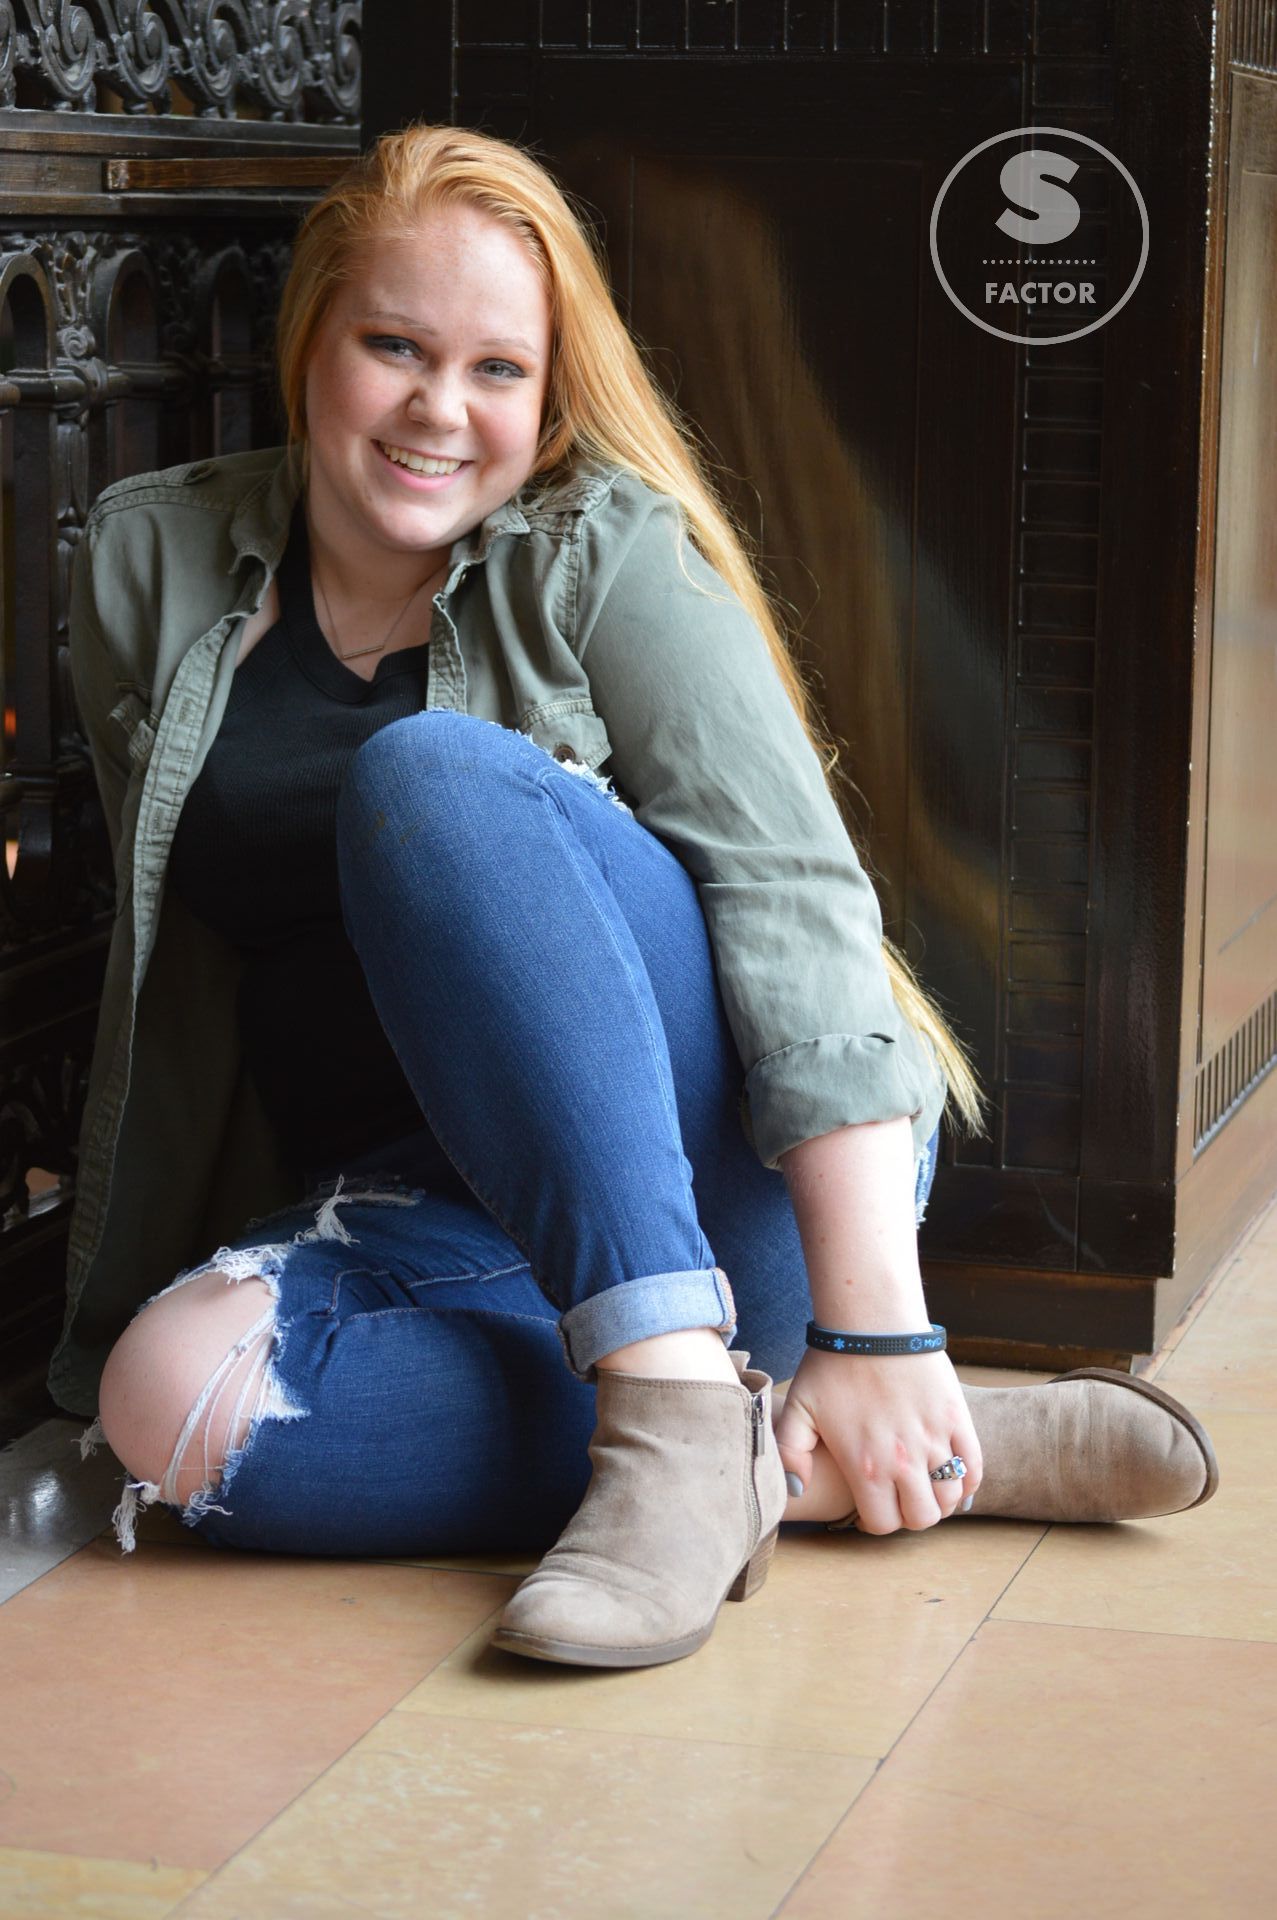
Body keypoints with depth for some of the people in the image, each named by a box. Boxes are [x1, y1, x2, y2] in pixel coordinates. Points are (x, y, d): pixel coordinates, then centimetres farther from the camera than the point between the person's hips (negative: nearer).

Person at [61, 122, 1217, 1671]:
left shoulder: (605, 557, -6)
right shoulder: (150, 566, 6)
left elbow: (799, 902, -17)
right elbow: (172, 939, 17)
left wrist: (874, 1328, -26)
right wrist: (134, 1277, 15)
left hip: (724, 1174, -3)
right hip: (446, 1217, 4)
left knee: (431, 771, -28)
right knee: (173, 1400, -30)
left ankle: (683, 1401, -36)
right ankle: (775, 1463, -26)